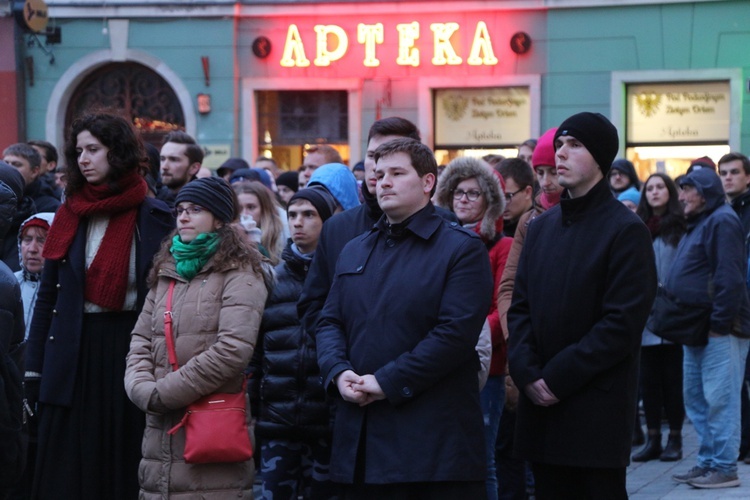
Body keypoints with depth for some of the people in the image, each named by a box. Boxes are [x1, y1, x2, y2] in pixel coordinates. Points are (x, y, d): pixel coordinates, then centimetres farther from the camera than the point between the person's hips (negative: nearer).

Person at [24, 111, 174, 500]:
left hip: (129, 349, -2)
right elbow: (47, 295, 7)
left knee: (123, 466, 5)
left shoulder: (153, 217, -1)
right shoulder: (71, 214, 7)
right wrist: (34, 369, 2)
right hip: (74, 354, 2)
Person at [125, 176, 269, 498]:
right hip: (161, 433, 6)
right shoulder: (167, 271, 19)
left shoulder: (238, 274, -3)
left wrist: (164, 392, -12)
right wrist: (144, 389, -7)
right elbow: (141, 341, 14)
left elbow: (232, 350, -15)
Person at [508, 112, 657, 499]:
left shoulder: (626, 231, -6)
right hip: (541, 404, 6)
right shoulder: (541, 227, 15)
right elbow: (519, 308, 12)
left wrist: (559, 376, -13)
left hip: (598, 410, -6)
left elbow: (622, 325, -11)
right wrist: (527, 373, -5)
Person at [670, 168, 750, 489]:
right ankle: (707, 463, 18)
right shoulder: (699, 224, 21)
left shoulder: (722, 221, -11)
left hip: (719, 330, -11)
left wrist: (719, 323, -21)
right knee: (697, 399, 12)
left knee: (719, 400, -9)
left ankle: (724, 468, -6)